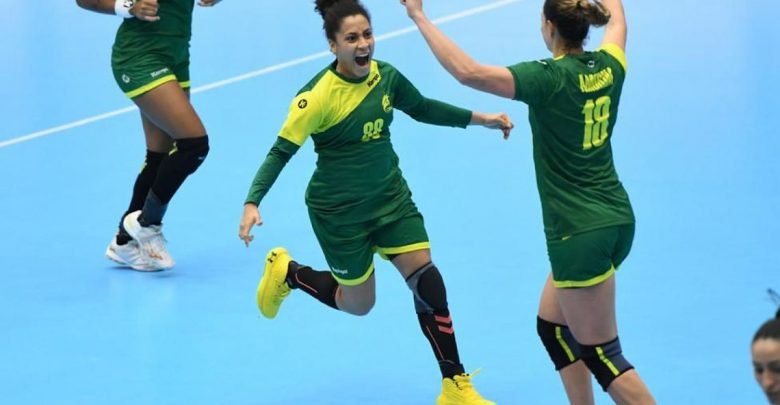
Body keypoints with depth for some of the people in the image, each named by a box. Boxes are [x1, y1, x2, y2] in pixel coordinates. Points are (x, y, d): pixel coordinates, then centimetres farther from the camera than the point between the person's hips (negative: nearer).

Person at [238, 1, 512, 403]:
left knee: (425, 275, -9)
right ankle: (286, 272, 36)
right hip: (339, 209, -5)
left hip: (390, 196, 5)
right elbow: (281, 152, -22)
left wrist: (480, 118, 9)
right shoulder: (318, 95, -24)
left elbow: (423, 109, 13)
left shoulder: (386, 76, -7)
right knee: (357, 304, 8)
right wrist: (252, 203, -33)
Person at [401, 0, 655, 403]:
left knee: (602, 356, -1)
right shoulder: (608, 66, 3)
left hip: (581, 233, -8)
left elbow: (467, 71, -25)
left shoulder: (549, 78, -17)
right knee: (553, 326, 22)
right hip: (616, 220, 8)